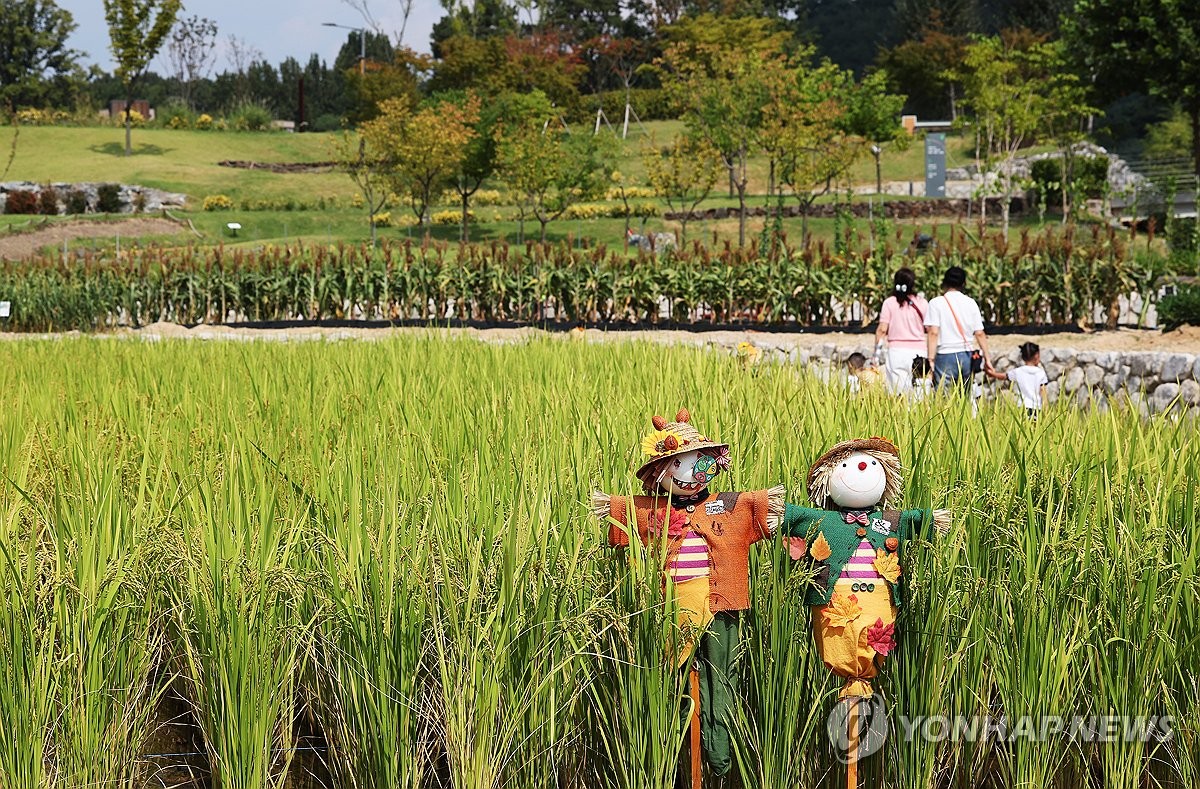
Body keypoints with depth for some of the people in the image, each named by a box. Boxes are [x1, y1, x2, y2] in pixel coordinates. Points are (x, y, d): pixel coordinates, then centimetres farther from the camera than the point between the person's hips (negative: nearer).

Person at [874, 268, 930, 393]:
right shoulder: (922, 303, 2)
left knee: (896, 393, 0)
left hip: (896, 351, -1)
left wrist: (877, 348, 9)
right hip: (918, 349, 1)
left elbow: (882, 329, -1)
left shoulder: (889, 303, 1)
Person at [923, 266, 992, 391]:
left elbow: (933, 333, -10)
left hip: (945, 356, -4)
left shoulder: (936, 303, -2)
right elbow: (980, 334, 7)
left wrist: (931, 359, -11)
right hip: (966, 356, 4)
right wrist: (987, 358, 13)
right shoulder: (971, 303, 9)